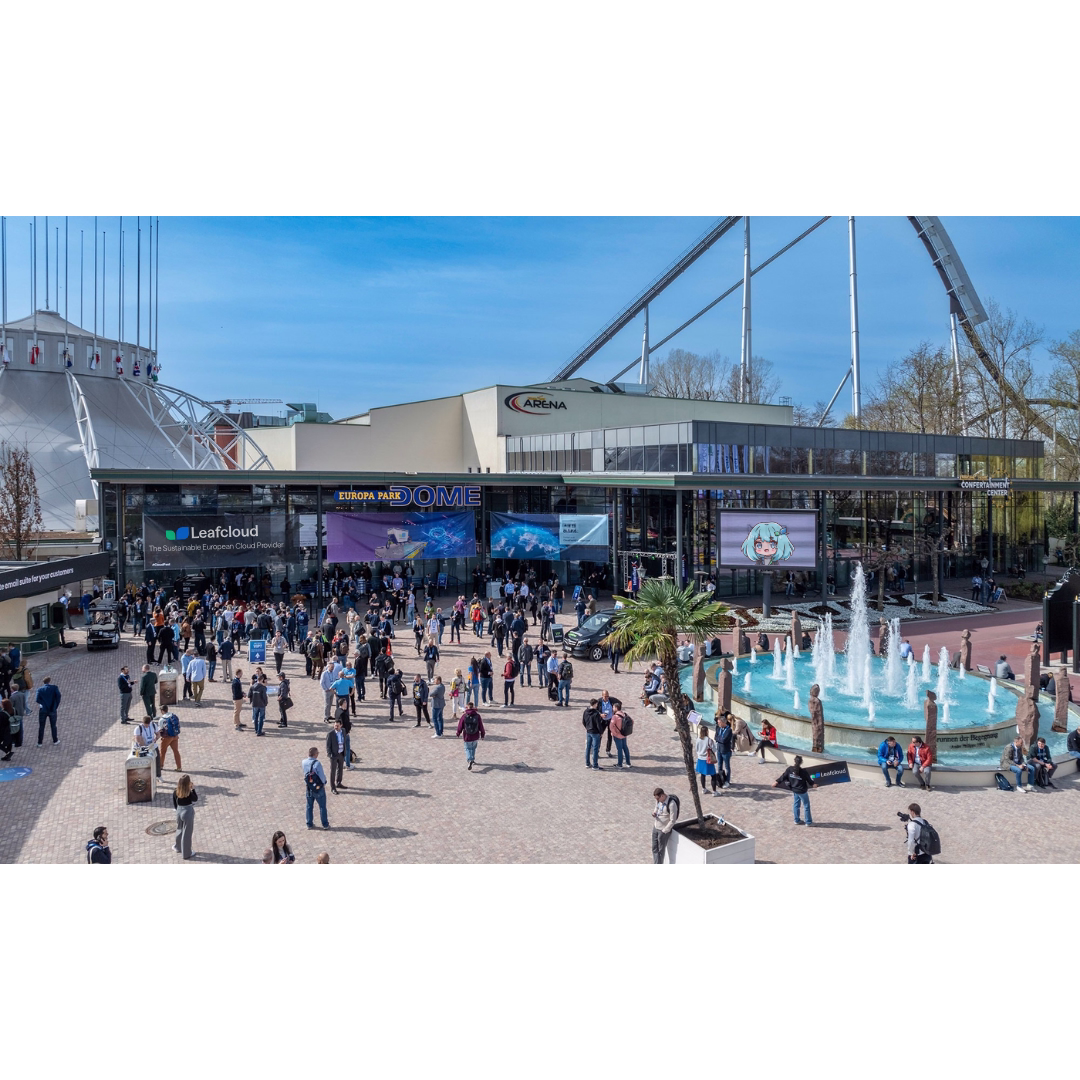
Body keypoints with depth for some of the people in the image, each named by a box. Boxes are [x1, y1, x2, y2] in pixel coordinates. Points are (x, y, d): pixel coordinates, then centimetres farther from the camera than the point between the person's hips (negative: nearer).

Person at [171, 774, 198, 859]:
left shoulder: (176, 792, -10)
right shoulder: (189, 793, -25)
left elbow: (174, 804, 2)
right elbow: (196, 799, -6)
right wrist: (193, 789, -9)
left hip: (179, 812, 5)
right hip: (188, 813, -5)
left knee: (180, 830, 28)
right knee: (187, 833, 8)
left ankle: (177, 847, 47)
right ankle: (186, 853, 20)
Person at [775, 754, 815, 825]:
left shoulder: (790, 769, -12)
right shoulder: (803, 772, -23)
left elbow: (784, 776, -2)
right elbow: (809, 780, -7)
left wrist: (777, 782, 11)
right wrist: (813, 784, 16)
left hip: (794, 790, 5)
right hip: (802, 791, -5)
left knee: (796, 805, 20)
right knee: (806, 806, 12)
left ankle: (797, 820, 30)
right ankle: (809, 822, 23)